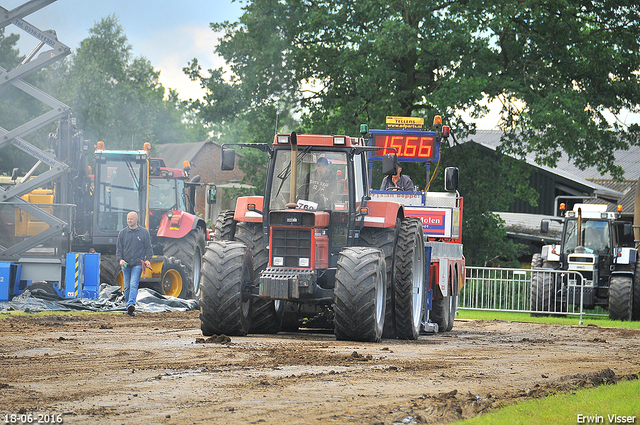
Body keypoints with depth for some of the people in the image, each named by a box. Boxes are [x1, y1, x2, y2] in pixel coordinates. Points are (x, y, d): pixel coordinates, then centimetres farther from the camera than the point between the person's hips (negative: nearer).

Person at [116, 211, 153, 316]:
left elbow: (148, 248, 8)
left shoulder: (144, 232, 5)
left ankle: (131, 304, -29)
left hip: (138, 264, -3)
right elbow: (119, 248, 11)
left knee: (133, 285, -18)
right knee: (127, 287, 5)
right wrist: (120, 259, -6)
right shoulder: (122, 233, 10)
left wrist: (147, 260, -5)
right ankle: (129, 308, 13)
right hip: (126, 264, 3)